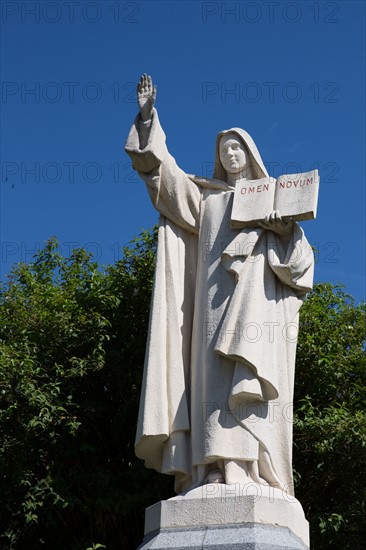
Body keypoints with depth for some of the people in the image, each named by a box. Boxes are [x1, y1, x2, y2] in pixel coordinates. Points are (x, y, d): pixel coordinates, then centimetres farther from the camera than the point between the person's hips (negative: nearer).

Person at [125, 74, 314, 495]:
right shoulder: (206, 197, 25)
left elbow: (299, 253, 13)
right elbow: (166, 173, 14)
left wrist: (284, 229, -9)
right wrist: (149, 120, 6)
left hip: (258, 297, -2)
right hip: (216, 298, 2)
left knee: (247, 377, -20)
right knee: (214, 378, -12)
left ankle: (246, 470, -31)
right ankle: (215, 469, -21)